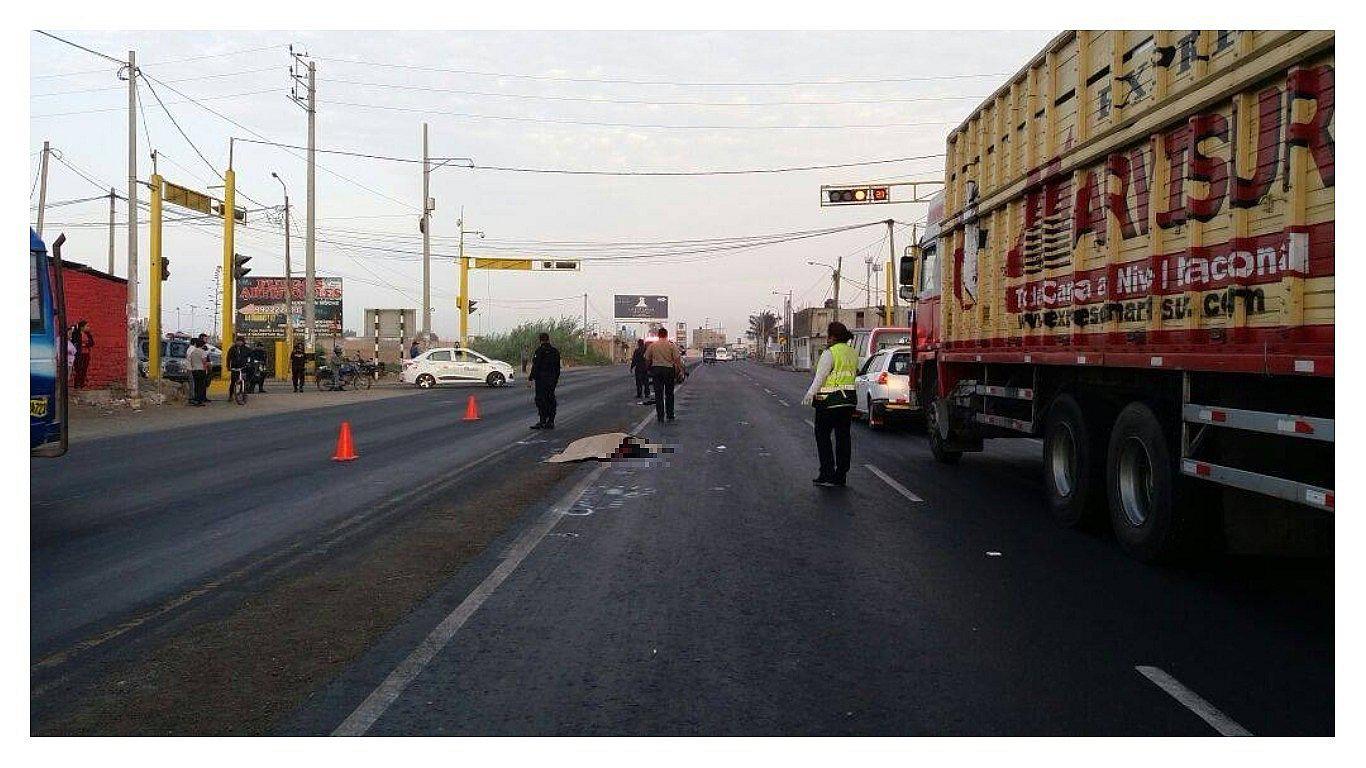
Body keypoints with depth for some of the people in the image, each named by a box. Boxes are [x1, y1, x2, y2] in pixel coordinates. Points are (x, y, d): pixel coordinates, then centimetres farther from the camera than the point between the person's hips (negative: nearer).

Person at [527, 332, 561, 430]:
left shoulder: (540, 350, -10)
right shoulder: (555, 351, 11)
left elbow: (535, 366, -14)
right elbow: (557, 367, 17)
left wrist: (531, 377, -10)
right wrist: (556, 378, 25)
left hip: (541, 378, -7)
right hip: (552, 379, 7)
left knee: (540, 399, -5)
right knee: (550, 399, 10)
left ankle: (543, 422, -10)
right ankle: (551, 422, 11)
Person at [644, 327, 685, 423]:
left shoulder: (652, 346, 3)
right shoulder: (671, 345, -3)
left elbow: (647, 359, 8)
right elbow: (677, 359, -8)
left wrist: (649, 370, 22)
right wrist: (681, 370, -4)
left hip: (656, 369, 1)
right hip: (668, 369, -1)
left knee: (658, 394, 2)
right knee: (669, 394, 11)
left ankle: (660, 417, 0)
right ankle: (670, 415, 15)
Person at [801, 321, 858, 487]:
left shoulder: (829, 353, -13)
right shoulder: (853, 353, 11)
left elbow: (820, 377, -17)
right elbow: (854, 374, 13)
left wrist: (810, 394, -17)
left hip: (830, 401, -7)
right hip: (849, 400, 7)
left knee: (822, 436, 3)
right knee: (843, 436, 9)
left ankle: (827, 474, -2)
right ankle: (840, 475, 12)